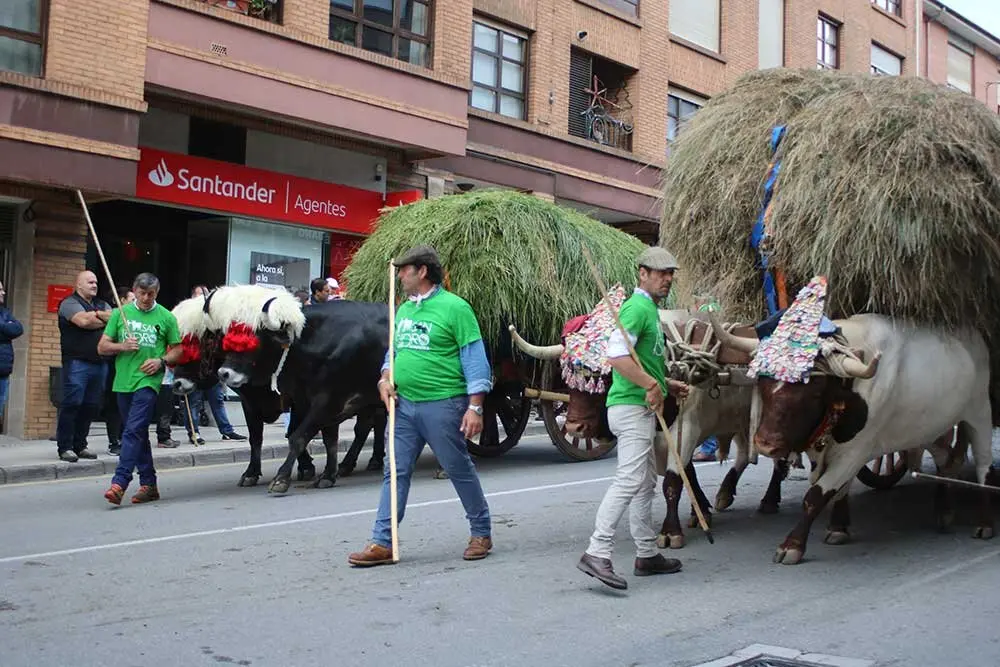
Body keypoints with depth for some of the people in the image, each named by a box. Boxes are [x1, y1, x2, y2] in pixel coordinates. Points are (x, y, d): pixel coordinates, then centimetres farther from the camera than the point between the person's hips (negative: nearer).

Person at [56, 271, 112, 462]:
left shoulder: (102, 305, 21)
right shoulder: (70, 303, 0)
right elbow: (83, 320, -18)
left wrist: (97, 315, -9)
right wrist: (105, 319, -4)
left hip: (100, 363, 7)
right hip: (77, 362, -7)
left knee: (91, 406, 8)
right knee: (71, 404, -8)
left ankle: (80, 445, 16)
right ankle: (65, 447, -3)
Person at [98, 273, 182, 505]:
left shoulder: (166, 317, 3)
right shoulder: (121, 314, 9)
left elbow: (178, 349, 9)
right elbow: (102, 347, 10)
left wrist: (161, 361, -9)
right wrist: (122, 346, -9)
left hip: (148, 381, -4)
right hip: (123, 381, 4)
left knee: (133, 431, -15)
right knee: (139, 434, 11)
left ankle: (119, 483, -19)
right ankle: (149, 484, 20)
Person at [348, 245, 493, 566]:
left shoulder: (453, 307, -10)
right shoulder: (404, 309, 13)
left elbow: (475, 359, -11)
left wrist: (475, 407, -16)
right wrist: (385, 379, 1)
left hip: (442, 404, -7)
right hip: (404, 404, 7)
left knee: (459, 469, 5)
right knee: (396, 471, 5)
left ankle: (481, 533, 22)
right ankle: (382, 543, 9)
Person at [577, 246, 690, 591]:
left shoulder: (650, 309, 20)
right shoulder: (638, 307, -12)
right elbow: (617, 356, -25)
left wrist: (668, 384, 22)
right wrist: (652, 385, -22)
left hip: (642, 407, 11)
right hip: (632, 406, -11)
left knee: (646, 483, 14)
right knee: (630, 480, -16)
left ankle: (647, 555, 22)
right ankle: (597, 553, -18)